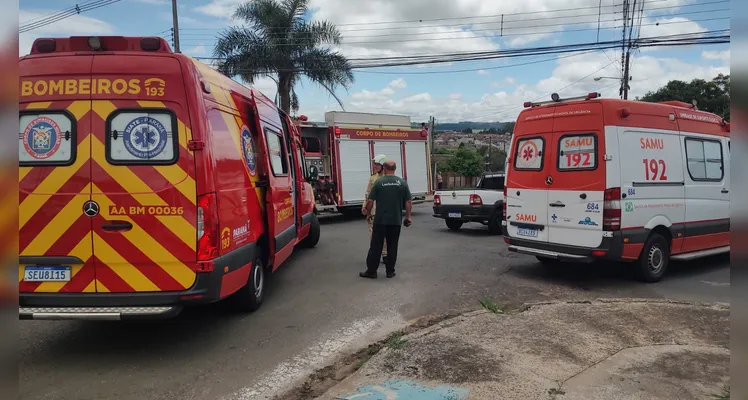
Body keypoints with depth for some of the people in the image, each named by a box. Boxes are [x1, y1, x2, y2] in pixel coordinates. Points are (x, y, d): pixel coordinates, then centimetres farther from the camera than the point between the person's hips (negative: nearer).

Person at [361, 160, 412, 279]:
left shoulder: (378, 182, -5)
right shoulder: (402, 183, 0)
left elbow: (370, 201, -6)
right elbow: (408, 202, 0)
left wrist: (368, 211, 11)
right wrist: (408, 216, 11)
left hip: (380, 220, -2)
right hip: (396, 221, 2)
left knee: (376, 246, 4)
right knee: (392, 247, 10)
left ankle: (371, 271, 8)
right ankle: (390, 271, 13)